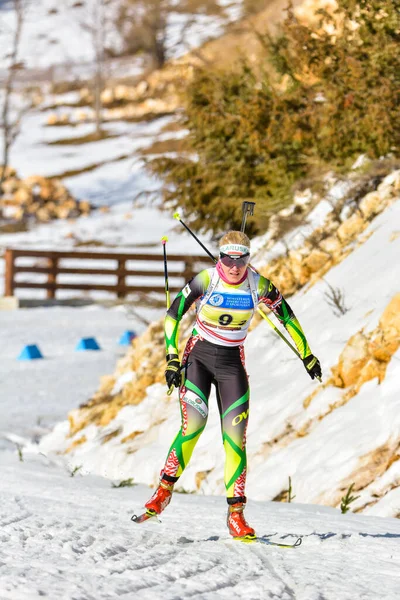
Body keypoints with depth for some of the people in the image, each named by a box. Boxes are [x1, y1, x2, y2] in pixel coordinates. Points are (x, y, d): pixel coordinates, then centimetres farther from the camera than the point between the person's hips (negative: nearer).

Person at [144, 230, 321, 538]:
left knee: (235, 439, -7)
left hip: (232, 363, 2)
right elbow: (173, 315, -7)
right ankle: (164, 490, 0)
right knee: (193, 425, -18)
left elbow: (287, 316, 7)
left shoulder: (260, 286, -8)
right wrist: (172, 358, -15)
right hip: (198, 357, -2)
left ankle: (236, 514, -4)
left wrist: (307, 355, 12)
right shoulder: (205, 280, -14)